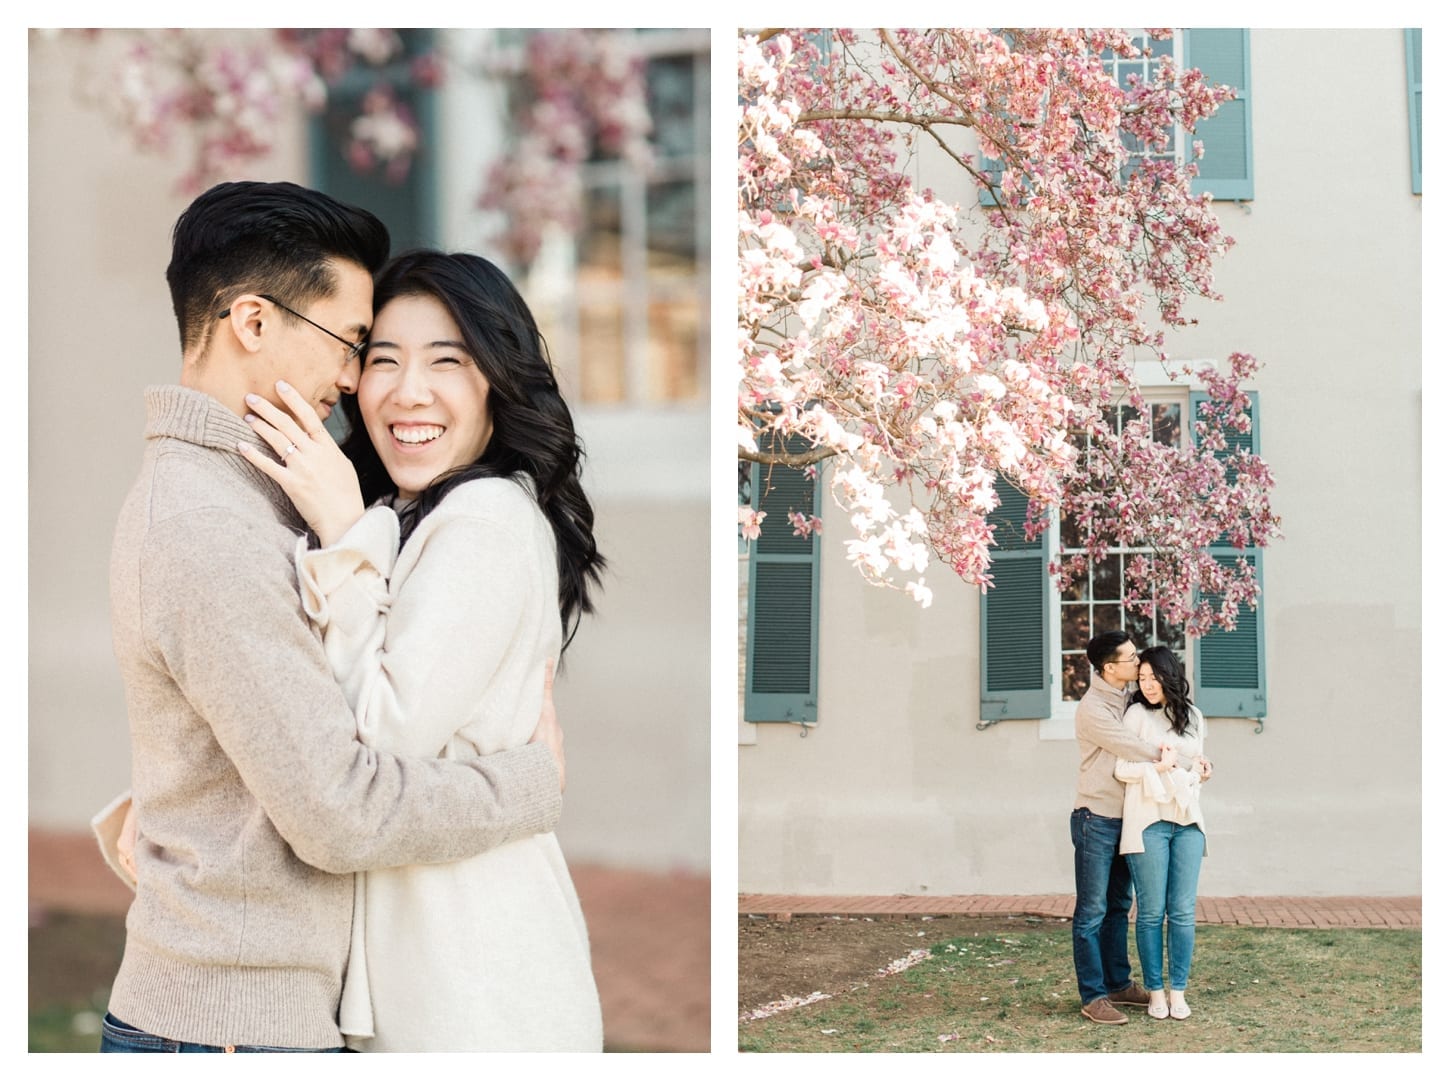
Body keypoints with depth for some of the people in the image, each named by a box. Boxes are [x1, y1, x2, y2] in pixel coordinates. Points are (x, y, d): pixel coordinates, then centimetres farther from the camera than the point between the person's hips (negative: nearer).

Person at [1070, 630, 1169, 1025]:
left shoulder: (1128, 700, 10)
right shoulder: (1092, 709, -16)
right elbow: (1132, 749, -19)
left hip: (1124, 819, 8)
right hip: (1096, 819, -8)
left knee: (1119, 906, 15)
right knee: (1092, 911, -4)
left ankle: (1118, 984, 23)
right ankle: (1093, 996, -2)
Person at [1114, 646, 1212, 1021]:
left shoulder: (1193, 717, 13)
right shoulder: (1137, 714, -1)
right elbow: (1123, 768, -8)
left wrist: (1201, 773, 2)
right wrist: (1166, 765, -15)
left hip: (1187, 822, 4)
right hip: (1148, 822, -4)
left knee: (1183, 911, 2)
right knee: (1151, 911, -1)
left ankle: (1178, 991, 9)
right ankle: (1155, 992, 8)